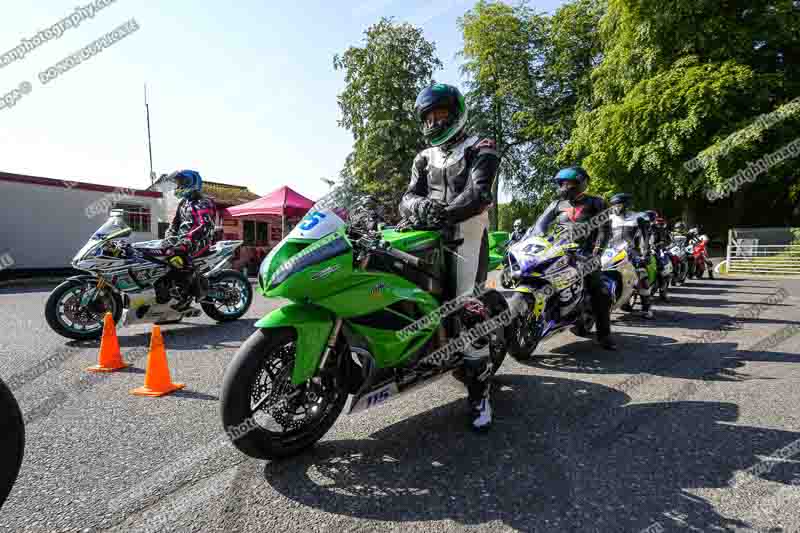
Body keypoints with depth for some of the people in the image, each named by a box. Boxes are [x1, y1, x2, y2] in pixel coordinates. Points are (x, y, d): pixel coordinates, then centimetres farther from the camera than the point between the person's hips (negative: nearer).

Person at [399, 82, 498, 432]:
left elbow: (478, 195, -11)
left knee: (469, 311, -12)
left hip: (465, 234, -5)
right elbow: (409, 196, 6)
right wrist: (420, 206, -19)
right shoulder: (424, 159, 23)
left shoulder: (480, 150, 8)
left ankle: (479, 391, -1)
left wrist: (441, 214, -26)